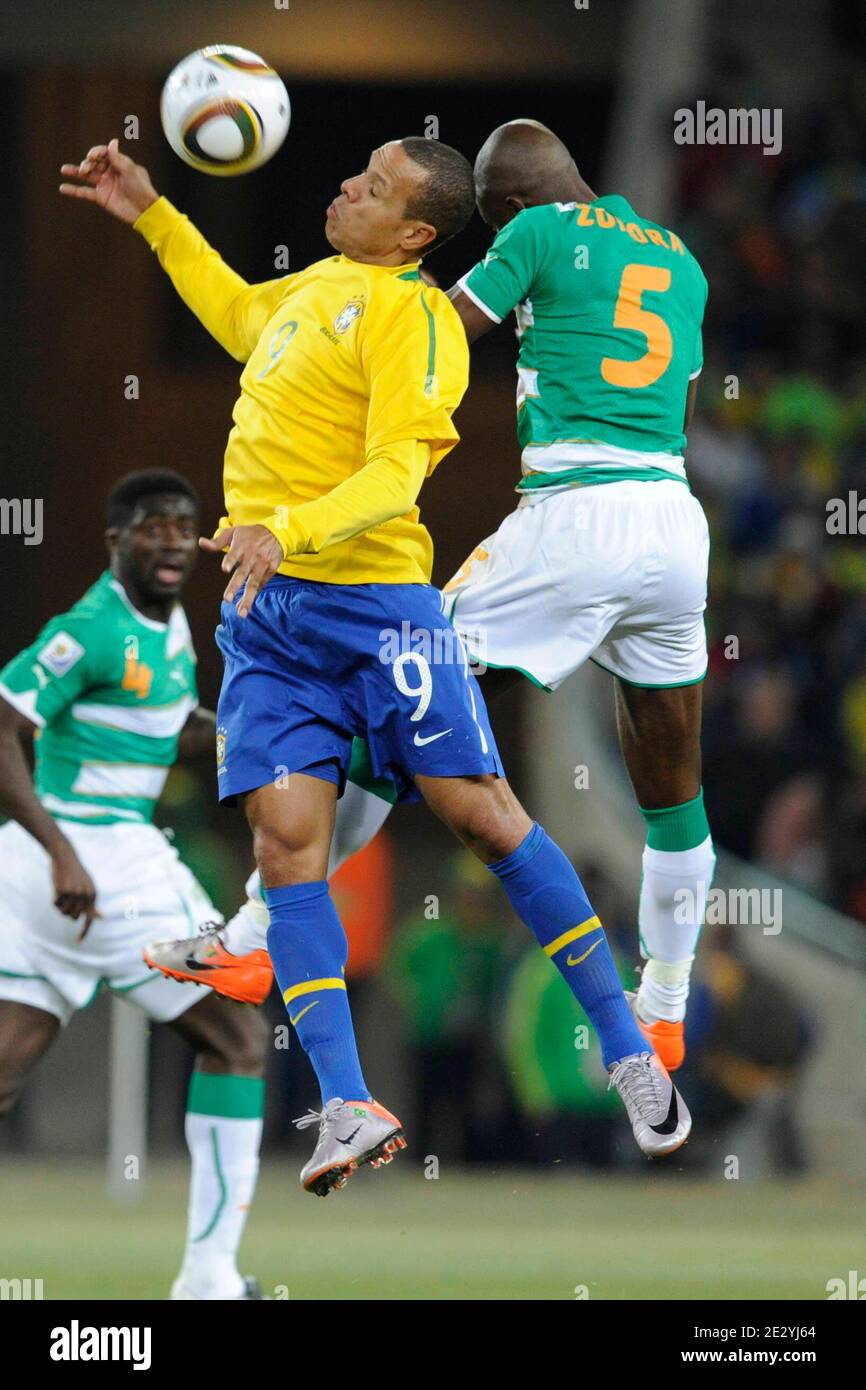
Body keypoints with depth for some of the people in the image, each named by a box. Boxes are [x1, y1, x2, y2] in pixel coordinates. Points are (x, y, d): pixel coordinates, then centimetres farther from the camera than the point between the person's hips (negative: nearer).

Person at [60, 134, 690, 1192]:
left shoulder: (412, 315, -8)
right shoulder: (318, 284, 17)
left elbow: (393, 476, -20)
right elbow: (237, 315, 40)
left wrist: (286, 529, -34)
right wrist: (150, 218, 36)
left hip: (371, 601, -7)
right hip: (265, 612, 7)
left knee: (482, 816, -7)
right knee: (287, 842, -8)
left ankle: (629, 1056, 4)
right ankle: (347, 1111, -11)